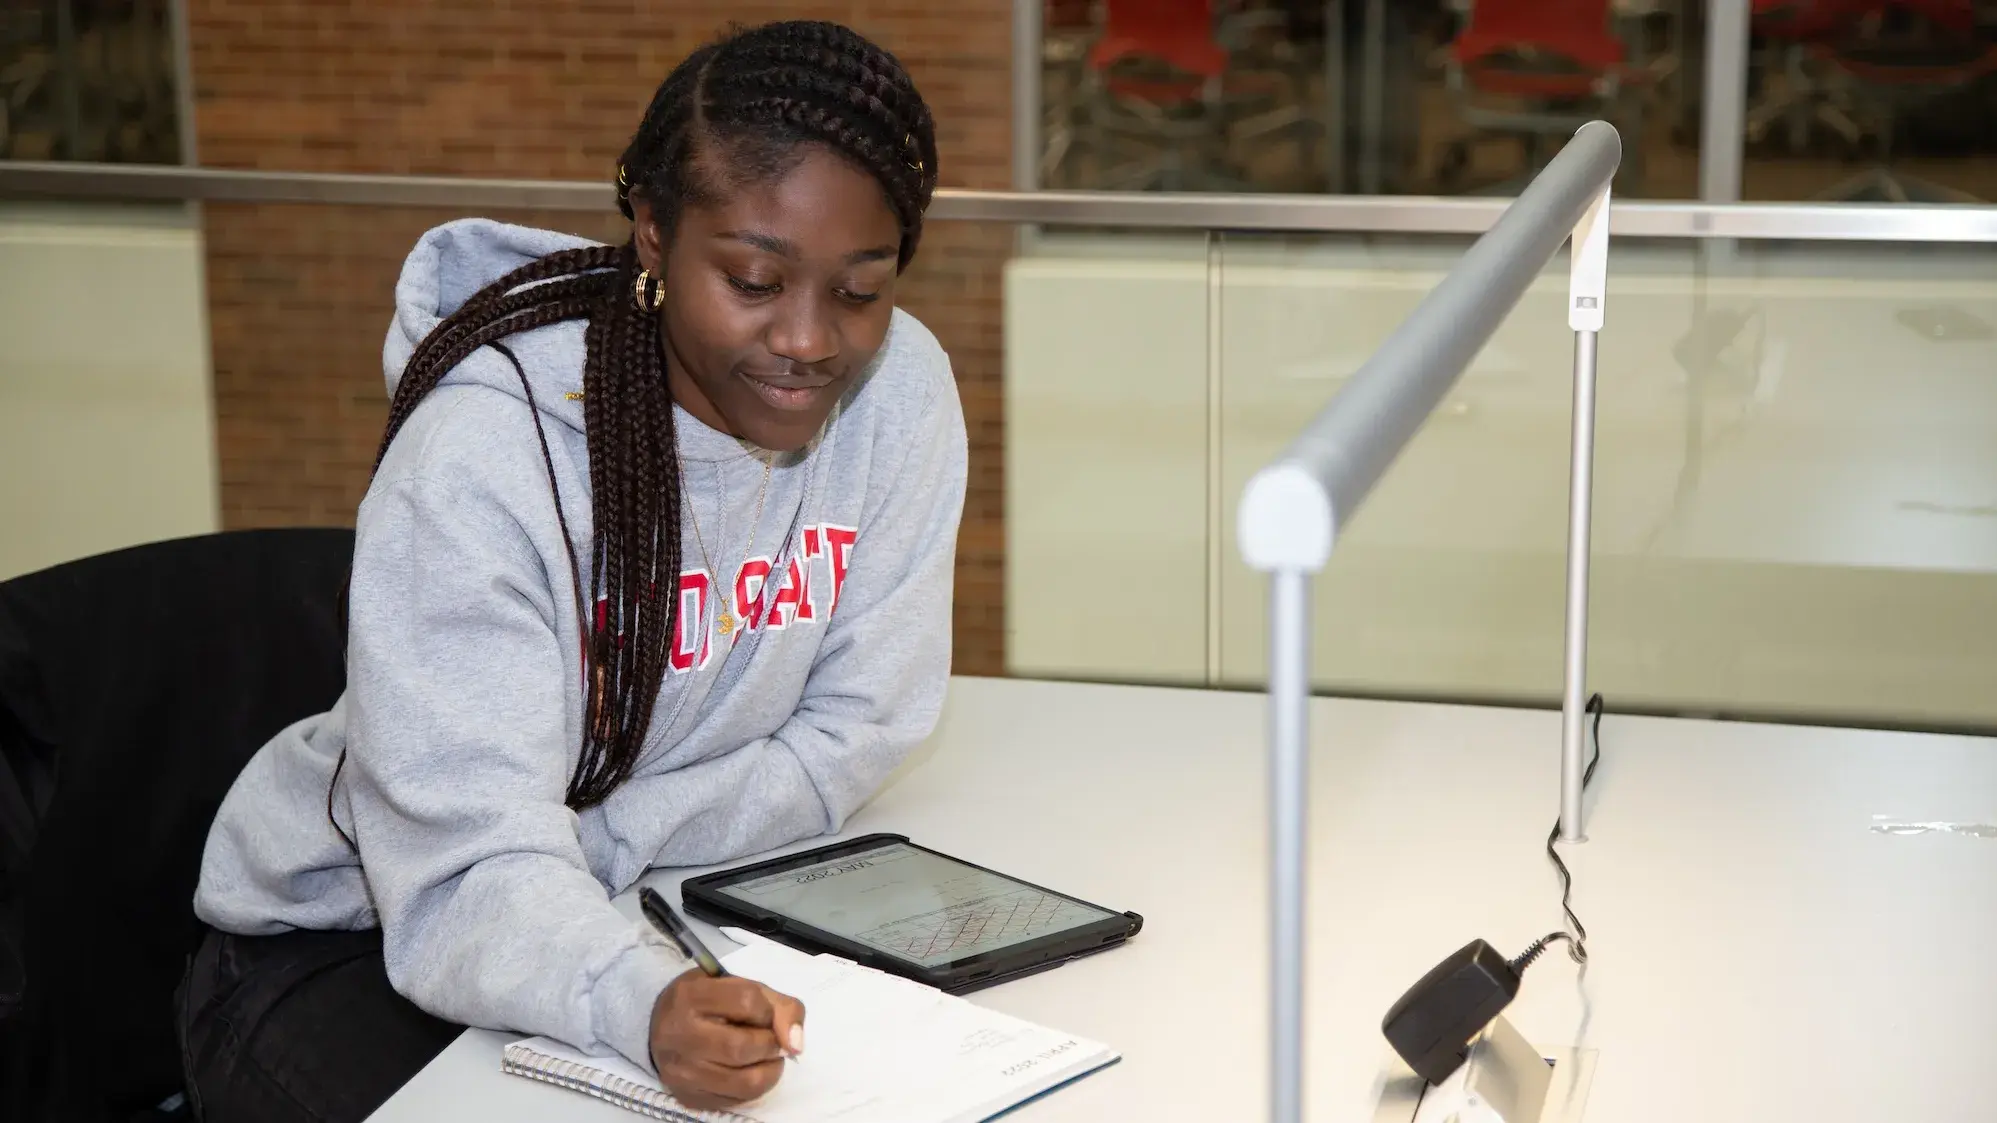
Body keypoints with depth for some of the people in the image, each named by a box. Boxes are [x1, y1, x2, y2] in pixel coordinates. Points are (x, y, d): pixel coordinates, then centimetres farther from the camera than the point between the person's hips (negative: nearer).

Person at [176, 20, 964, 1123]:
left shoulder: (899, 388, -12)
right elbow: (469, 873, -29)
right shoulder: (483, 452, -26)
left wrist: (596, 845, -20)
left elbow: (854, 734, -6)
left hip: (653, 905, 5)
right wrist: (649, 1001, -50)